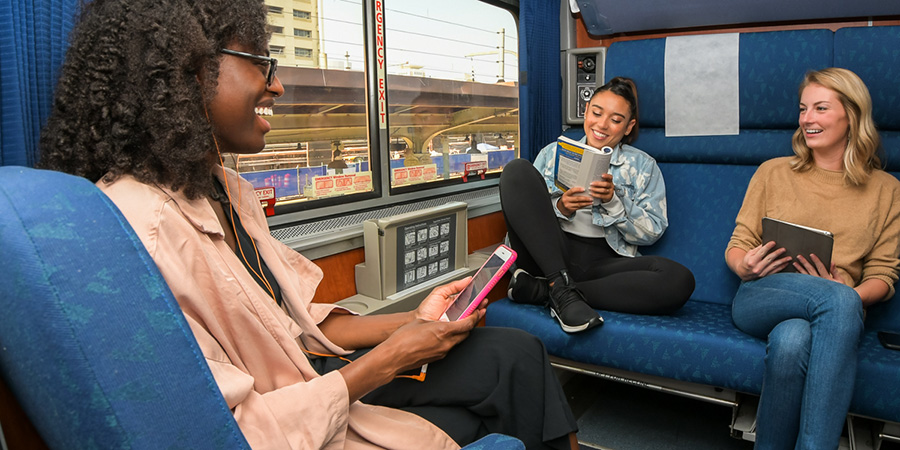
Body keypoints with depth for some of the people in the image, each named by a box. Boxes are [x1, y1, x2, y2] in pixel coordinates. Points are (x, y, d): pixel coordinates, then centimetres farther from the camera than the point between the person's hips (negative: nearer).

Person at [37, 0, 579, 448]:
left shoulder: (224, 189, 4)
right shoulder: (142, 230, -27)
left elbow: (297, 322, 8)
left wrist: (413, 321, -2)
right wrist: (386, 361, -19)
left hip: (319, 373, 8)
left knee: (518, 353, 3)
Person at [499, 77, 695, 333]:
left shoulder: (643, 166, 14)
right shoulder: (553, 153, 17)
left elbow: (651, 233, 5)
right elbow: (525, 210, 10)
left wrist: (613, 201, -11)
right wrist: (560, 208, -11)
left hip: (603, 262, 0)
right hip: (550, 255, 0)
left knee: (679, 280, -30)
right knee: (518, 170, -18)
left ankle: (541, 290, -24)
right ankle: (561, 287, -26)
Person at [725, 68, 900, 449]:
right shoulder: (773, 172, 15)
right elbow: (737, 246, 12)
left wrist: (849, 295, -15)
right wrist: (745, 267, -13)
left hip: (834, 312, 0)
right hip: (762, 299, 0)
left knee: (791, 340, -39)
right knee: (839, 300, -36)